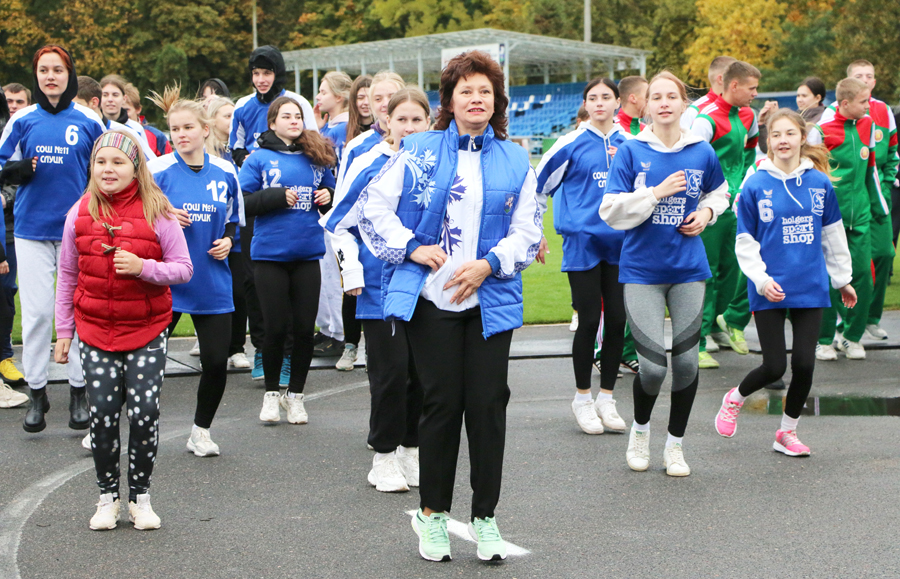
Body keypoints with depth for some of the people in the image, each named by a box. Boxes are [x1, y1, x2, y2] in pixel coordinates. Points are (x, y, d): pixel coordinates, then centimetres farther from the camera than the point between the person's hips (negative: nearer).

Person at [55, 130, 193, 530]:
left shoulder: (156, 212, -6)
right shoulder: (80, 213, 1)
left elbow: (183, 268, -4)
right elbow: (68, 276, 9)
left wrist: (143, 267, -22)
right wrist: (63, 332, 8)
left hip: (147, 333, -2)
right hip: (95, 331, 2)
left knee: (145, 414, -3)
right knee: (102, 416, 2)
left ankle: (140, 496, 16)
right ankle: (108, 496, 19)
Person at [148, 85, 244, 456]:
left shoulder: (225, 172, 5)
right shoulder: (158, 170, -6)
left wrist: (228, 240, 0)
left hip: (212, 282, 3)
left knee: (217, 362, 2)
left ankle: (201, 432, 22)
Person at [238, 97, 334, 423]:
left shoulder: (317, 157, 9)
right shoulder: (259, 159, -2)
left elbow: (331, 193, 21)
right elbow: (242, 203, -9)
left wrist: (328, 197, -1)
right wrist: (278, 197, -15)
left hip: (308, 252, 3)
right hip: (270, 253, -3)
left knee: (305, 328, 4)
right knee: (276, 328, 2)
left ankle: (295, 395, 19)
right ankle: (271, 393, 21)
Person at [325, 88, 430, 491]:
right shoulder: (370, 165, -5)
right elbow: (339, 223, 0)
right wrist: (352, 271, -7)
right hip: (382, 284, -3)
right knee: (391, 371, -4)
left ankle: (413, 449, 23)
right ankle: (385, 457, 9)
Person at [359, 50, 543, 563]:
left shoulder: (516, 162, 9)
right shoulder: (420, 152, 6)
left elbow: (527, 232, 6)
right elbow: (374, 207, 5)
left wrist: (489, 264, -10)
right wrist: (412, 248, -5)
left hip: (490, 302, 1)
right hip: (430, 299, -1)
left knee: (488, 404, 1)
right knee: (441, 403, 1)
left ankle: (485, 517, 14)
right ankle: (433, 513, 15)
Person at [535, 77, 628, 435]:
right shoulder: (572, 144, -3)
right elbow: (539, 185, 4)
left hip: (620, 243, 3)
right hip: (583, 241, -3)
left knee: (617, 321, 4)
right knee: (589, 321, -2)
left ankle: (607, 399, 17)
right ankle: (582, 399, 13)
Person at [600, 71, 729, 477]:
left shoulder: (702, 152, 4)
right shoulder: (631, 152, -5)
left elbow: (719, 191, 23)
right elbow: (611, 211, -10)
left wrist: (706, 212, 3)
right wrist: (657, 192, -17)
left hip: (688, 269, 3)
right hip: (642, 271, -3)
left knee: (686, 360, 4)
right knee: (652, 365, -8)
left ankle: (675, 444, 23)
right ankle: (640, 429, 23)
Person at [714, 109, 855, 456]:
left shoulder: (819, 183, 2)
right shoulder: (755, 186, -5)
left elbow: (833, 234, 12)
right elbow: (745, 242, -2)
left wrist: (842, 279, 17)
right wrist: (761, 279, -14)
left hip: (810, 287, 2)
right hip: (770, 290, -2)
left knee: (804, 364, 0)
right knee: (774, 366, -3)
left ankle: (787, 432, 20)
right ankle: (734, 399, 28)